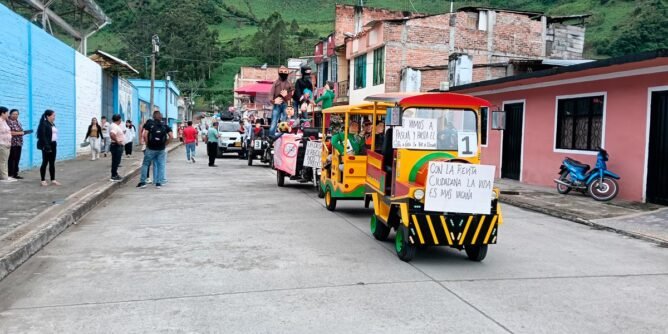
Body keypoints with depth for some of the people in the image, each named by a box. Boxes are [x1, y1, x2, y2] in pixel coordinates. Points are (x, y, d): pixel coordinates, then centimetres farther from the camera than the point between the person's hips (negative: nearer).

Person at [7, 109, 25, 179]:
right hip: (12, 144, -8)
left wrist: (22, 132, 3)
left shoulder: (18, 122, 16)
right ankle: (10, 174, -2)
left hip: (19, 143, 8)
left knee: (17, 159, 8)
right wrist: (19, 133, -17)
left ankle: (15, 174, 13)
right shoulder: (8, 122, -8)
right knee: (11, 159, -6)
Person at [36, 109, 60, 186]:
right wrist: (47, 146, -22)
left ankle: (53, 180, 14)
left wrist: (54, 144, 10)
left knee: (52, 163, 10)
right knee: (45, 163, -1)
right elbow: (43, 136, -17)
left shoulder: (53, 124, 14)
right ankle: (43, 180, 6)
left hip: (53, 145, 8)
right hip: (47, 146, -8)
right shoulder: (44, 124, -11)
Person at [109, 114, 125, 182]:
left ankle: (115, 175, 24)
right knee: (115, 162, -6)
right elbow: (112, 135, -35)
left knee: (116, 161, 16)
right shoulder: (114, 126, -18)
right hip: (116, 146, -11)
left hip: (118, 146, 11)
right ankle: (113, 176, -3)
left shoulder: (116, 126, 14)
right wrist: (117, 141, -24)